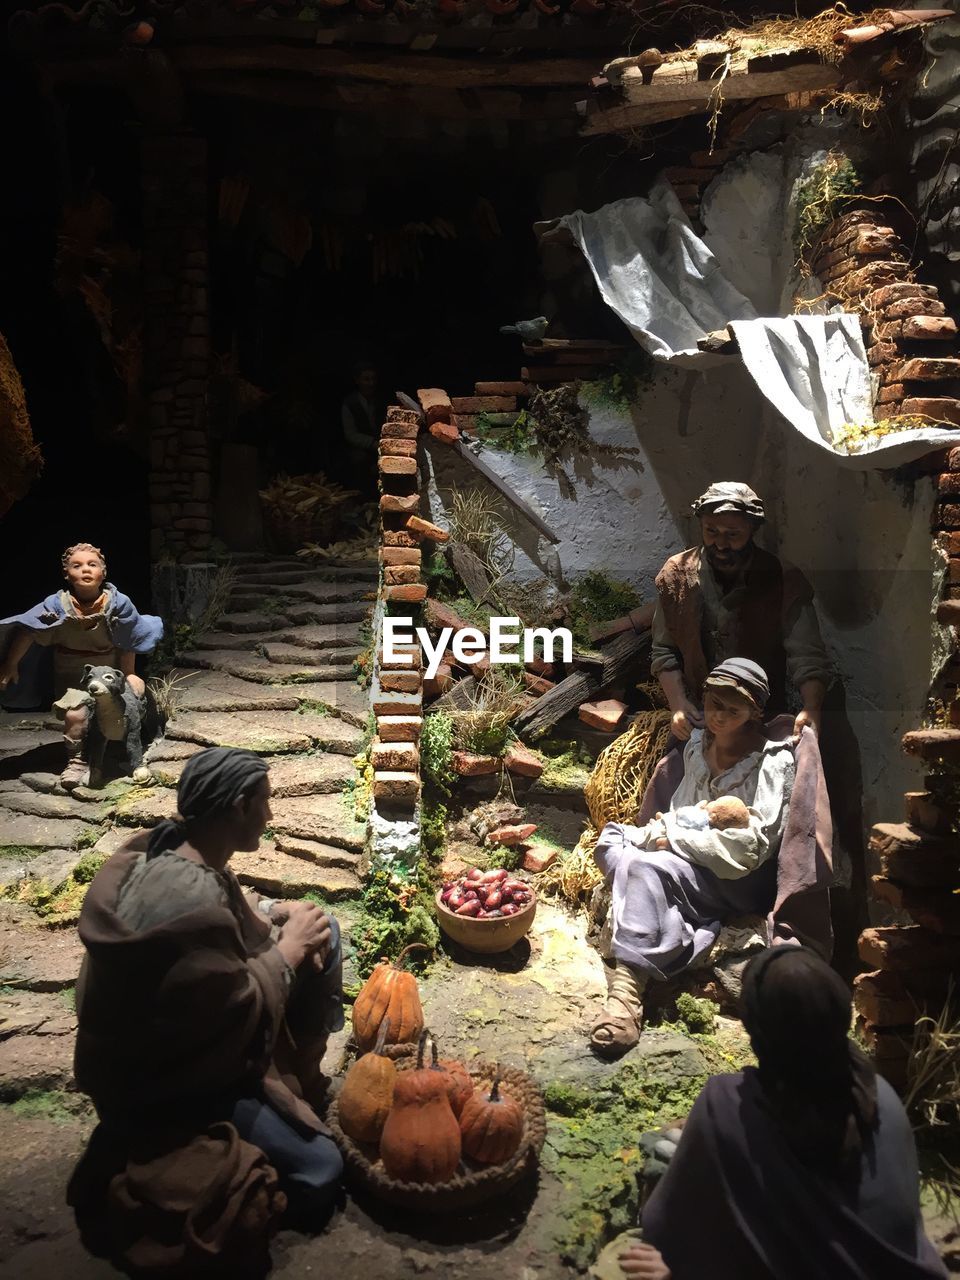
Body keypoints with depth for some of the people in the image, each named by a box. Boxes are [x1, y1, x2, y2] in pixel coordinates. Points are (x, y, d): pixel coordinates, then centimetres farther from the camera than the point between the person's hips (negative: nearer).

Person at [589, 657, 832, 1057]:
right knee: (612, 840, -21)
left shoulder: (773, 761, -10)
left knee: (648, 869, -33)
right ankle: (684, 944, -27)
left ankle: (629, 987, -37)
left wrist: (667, 835, -18)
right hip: (693, 863, 7)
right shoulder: (695, 746, 11)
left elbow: (749, 846, -17)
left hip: (741, 879, -7)